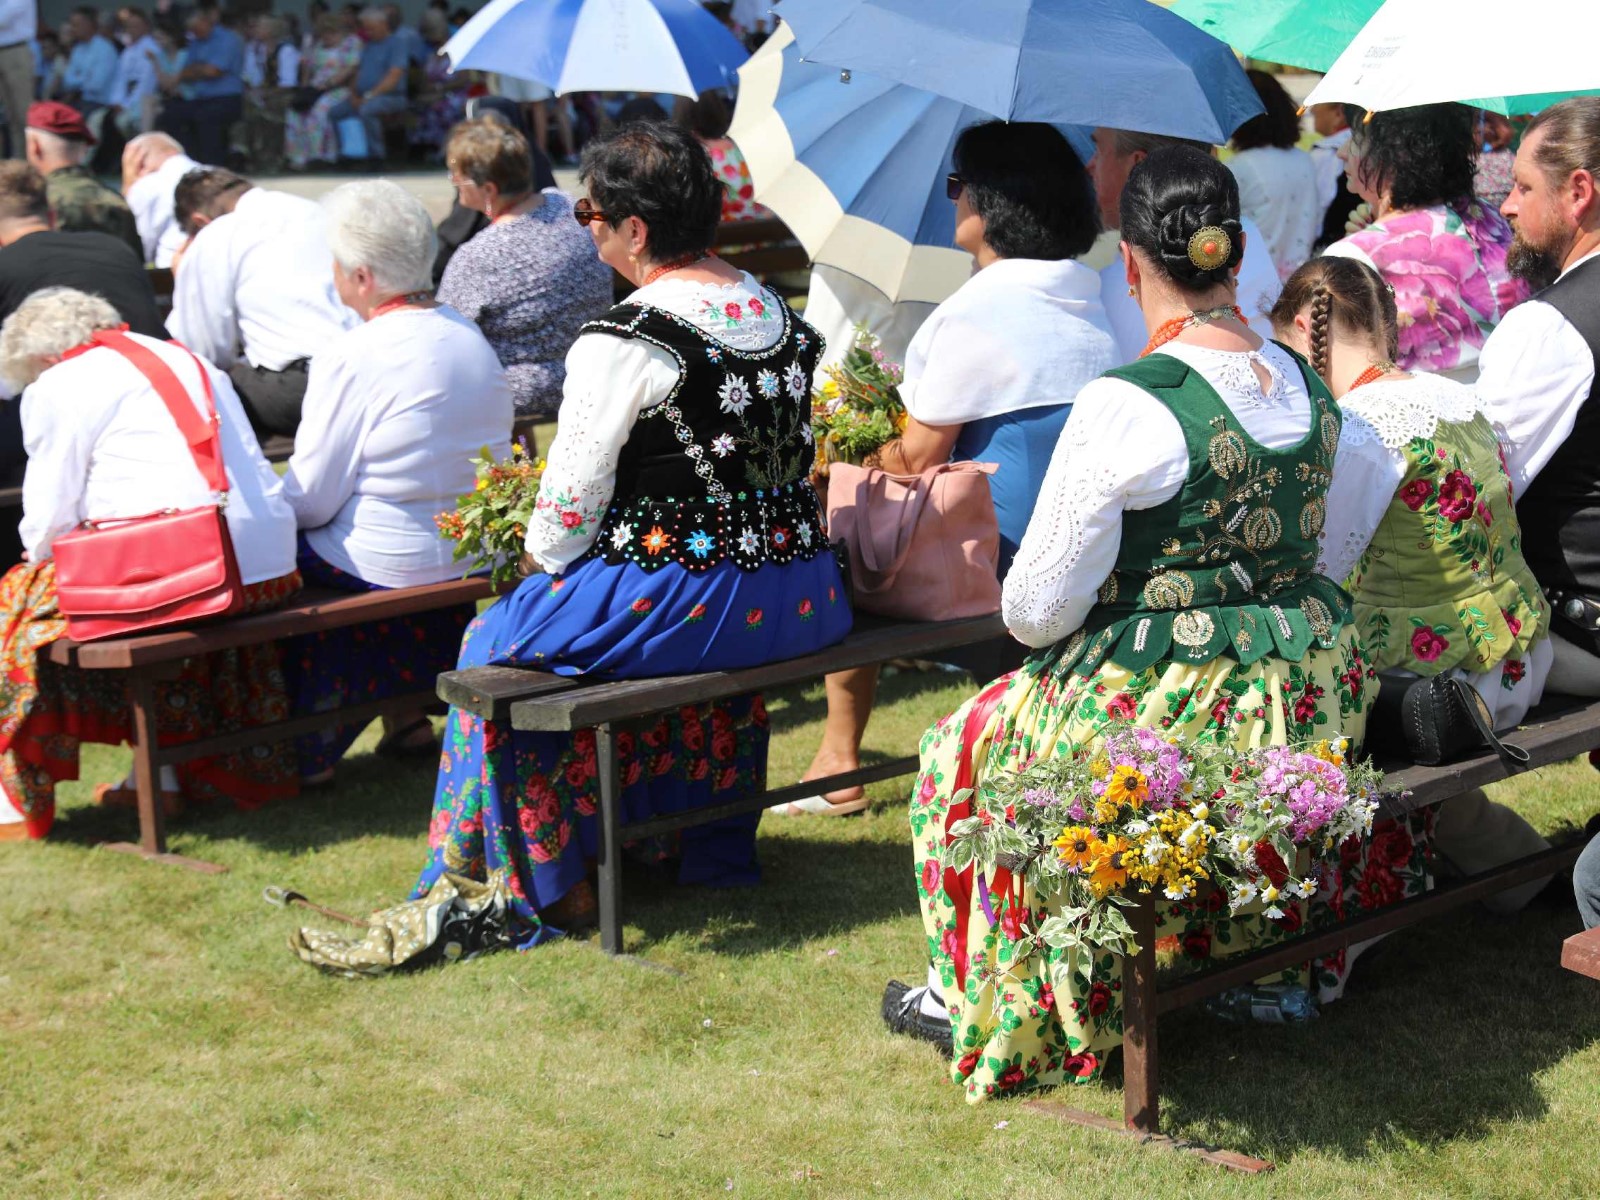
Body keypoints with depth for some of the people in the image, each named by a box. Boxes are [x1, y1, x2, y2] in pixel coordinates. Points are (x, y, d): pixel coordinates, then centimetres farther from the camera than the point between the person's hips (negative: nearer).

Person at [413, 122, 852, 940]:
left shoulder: (623, 342, -16)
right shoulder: (776, 312, 7)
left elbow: (572, 500, -13)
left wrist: (543, 559, 9)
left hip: (682, 601, -7)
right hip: (801, 602, 8)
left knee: (500, 641, 13)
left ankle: (552, 885, 21)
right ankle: (715, 848, 48)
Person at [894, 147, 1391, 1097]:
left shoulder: (1126, 407, -21)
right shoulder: (1308, 387, 2)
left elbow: (1037, 609, -16)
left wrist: (1038, 616, 8)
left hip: (1175, 706, -7)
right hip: (1310, 701, 7)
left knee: (970, 742, 18)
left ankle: (975, 999, 32)